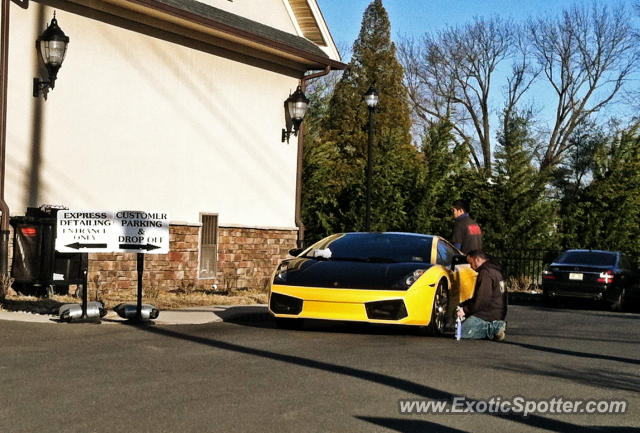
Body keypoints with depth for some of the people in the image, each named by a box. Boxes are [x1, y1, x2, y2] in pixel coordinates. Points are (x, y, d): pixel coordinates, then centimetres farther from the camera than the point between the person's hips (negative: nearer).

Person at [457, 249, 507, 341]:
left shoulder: (485, 273, -17)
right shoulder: (494, 270, 17)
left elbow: (482, 300, -22)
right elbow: (478, 297, 21)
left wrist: (465, 310, -12)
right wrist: (462, 305, 12)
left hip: (489, 315, -10)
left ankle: (493, 329, -10)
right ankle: (494, 326, 6)